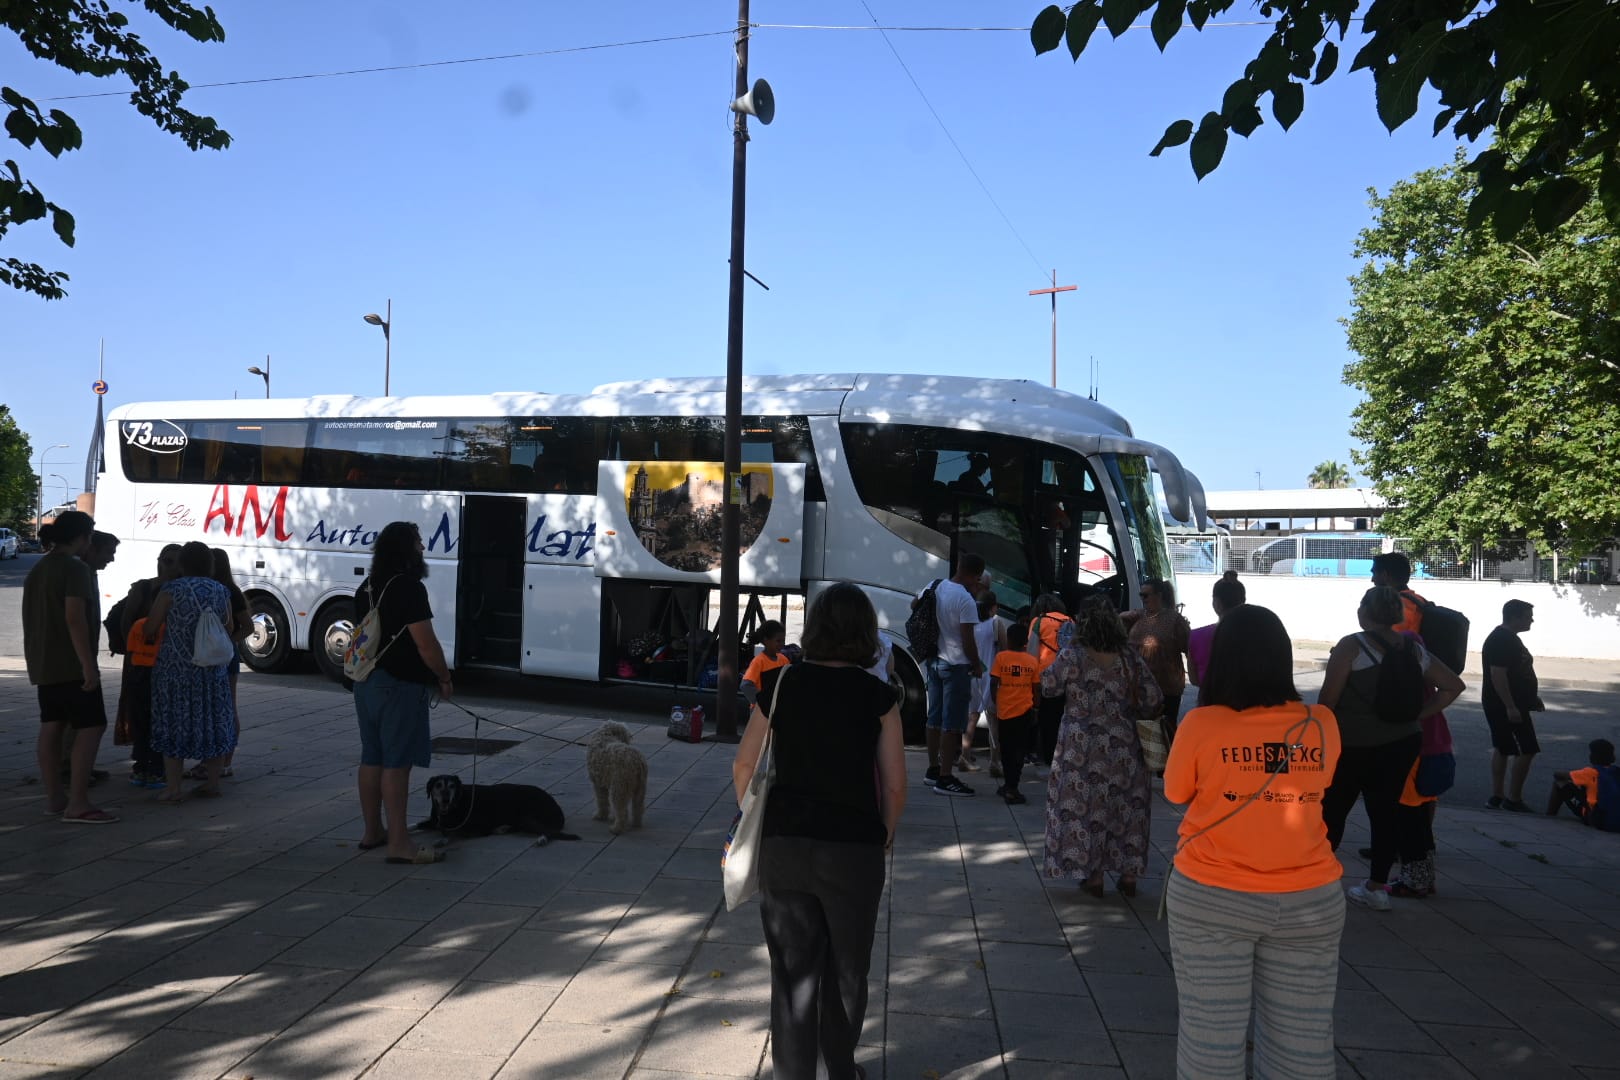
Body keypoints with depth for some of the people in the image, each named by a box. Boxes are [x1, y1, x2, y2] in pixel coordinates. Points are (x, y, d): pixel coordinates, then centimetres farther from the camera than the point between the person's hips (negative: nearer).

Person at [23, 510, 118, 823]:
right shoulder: (76, 568, -15)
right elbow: (75, 618, -23)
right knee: (90, 726, -9)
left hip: (43, 662, 10)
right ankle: (77, 803, -13)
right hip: (70, 663, -10)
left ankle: (54, 797, 15)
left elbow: (35, 617, 22)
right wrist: (88, 664, -23)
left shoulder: (38, 569, 15)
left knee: (51, 727, 11)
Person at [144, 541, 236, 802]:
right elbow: (228, 629, 13)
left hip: (175, 669, -3)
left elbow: (149, 629, -6)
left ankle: (173, 788, 5)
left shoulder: (171, 590, -7)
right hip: (213, 670, 3)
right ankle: (212, 783, 17)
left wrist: (150, 639, 16)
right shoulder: (221, 592, 4)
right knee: (212, 724, 11)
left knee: (174, 724, 4)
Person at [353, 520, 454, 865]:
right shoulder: (409, 588, -16)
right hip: (400, 686, -9)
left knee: (372, 759, 15)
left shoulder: (367, 588, 13)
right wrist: (444, 677, -6)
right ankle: (399, 843, -5)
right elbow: (425, 644, -19)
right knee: (396, 763, -7)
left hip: (367, 683, 9)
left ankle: (373, 831, 25)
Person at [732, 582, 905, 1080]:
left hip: (784, 845, 1)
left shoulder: (780, 684, -2)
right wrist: (884, 836, 11)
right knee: (846, 968, 19)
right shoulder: (877, 695, -7)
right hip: (854, 848, -1)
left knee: (793, 968, 12)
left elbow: (743, 766, 0)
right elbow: (894, 783, -5)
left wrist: (753, 823, 15)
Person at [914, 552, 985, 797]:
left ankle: (933, 769, 25)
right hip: (957, 665, -8)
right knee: (952, 724, -4)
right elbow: (968, 641, -20)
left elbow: (914, 605, 22)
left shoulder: (936, 587, 3)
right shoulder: (966, 600, -20)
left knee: (935, 718, 16)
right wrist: (977, 666, -4)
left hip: (935, 661, 8)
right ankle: (945, 779, -2)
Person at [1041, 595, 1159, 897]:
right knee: (1126, 805, 13)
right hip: (1122, 746, 3)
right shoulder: (1129, 656, -4)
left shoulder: (1072, 655, -12)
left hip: (1082, 749, -3)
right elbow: (1152, 700, -2)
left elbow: (1046, 686, 0)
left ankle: (1093, 875, 13)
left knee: (1084, 806, 8)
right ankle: (1129, 874, 19)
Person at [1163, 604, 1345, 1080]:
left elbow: (1176, 791, 2)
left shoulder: (1202, 723, -13)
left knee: (1210, 1035, 8)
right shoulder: (1322, 725, -5)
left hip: (1211, 897, -2)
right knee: (1301, 1038, 12)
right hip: (1309, 900, 3)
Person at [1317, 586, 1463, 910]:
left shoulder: (1351, 646, -13)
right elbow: (1453, 686, 13)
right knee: (1385, 811, 11)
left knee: (1331, 811, 5)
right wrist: (1419, 716, 9)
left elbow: (1328, 699, -13)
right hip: (1401, 744, 5)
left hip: (1354, 747, -5)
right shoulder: (1414, 649, 5)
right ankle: (1377, 886, 16)